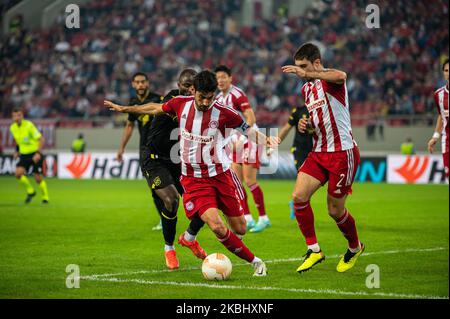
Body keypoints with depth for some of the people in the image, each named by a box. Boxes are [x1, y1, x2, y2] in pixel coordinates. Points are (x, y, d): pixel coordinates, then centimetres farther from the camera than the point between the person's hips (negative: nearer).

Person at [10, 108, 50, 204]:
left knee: (38, 178, -3)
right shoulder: (13, 128, 1)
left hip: (35, 154, -5)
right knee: (18, 173, -17)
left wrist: (38, 153, -26)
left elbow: (41, 139, -16)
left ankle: (45, 197, 22)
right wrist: (17, 151, 11)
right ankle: (30, 191, 6)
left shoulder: (29, 125, -18)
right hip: (24, 155, 5)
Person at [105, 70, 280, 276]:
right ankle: (255, 262, -5)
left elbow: (248, 130, -3)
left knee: (240, 229, 7)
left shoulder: (222, 113, -12)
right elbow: (156, 109, 15)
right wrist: (123, 108, 22)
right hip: (193, 180, 0)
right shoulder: (180, 104, -5)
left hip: (221, 174, 0)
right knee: (216, 226, -20)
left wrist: (264, 139, -24)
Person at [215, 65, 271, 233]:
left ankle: (263, 218, -2)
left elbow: (251, 118, -25)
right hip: (237, 143, 8)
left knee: (250, 181, -10)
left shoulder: (237, 94, -17)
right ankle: (248, 219, 7)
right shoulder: (218, 98, 9)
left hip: (250, 139, -8)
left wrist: (241, 139, -32)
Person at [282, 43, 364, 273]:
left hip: (342, 152, -8)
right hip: (319, 152, 8)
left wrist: (306, 73, -42)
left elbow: (340, 76, -39)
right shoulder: (306, 89, 14)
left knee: (335, 210, 1)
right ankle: (314, 249, -1)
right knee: (299, 196, -11)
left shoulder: (329, 79, -12)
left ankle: (355, 248, 29)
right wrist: (306, 123, 7)